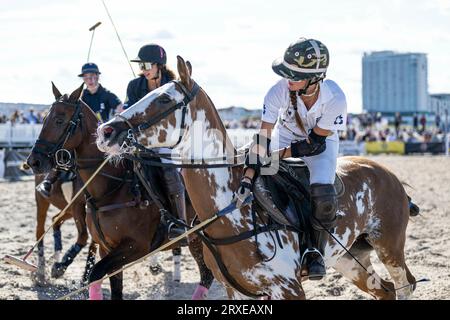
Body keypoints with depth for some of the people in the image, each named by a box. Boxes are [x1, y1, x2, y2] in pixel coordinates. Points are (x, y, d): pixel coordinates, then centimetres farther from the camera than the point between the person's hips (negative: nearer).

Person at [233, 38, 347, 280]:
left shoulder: (334, 99, -33)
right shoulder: (280, 91, -30)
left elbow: (314, 141, -23)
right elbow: (263, 137, -29)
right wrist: (248, 178, -36)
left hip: (321, 143, -3)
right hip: (285, 137, 3)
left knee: (323, 196, -26)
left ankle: (315, 250, -2)